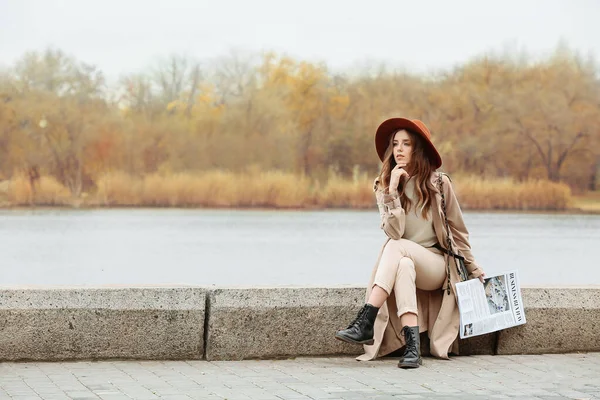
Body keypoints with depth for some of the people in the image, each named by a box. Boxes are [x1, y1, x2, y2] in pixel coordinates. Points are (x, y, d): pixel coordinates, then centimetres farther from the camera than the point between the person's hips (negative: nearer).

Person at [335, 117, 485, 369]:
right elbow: (394, 231, -13)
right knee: (403, 265, -37)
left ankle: (365, 323, -43)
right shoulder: (383, 186, 2)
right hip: (400, 266, 1)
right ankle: (412, 346, -48)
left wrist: (474, 271, 12)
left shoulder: (439, 183, -2)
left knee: (396, 246, -32)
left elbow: (458, 231, 8)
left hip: (436, 265, -1)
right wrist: (392, 191, -21)